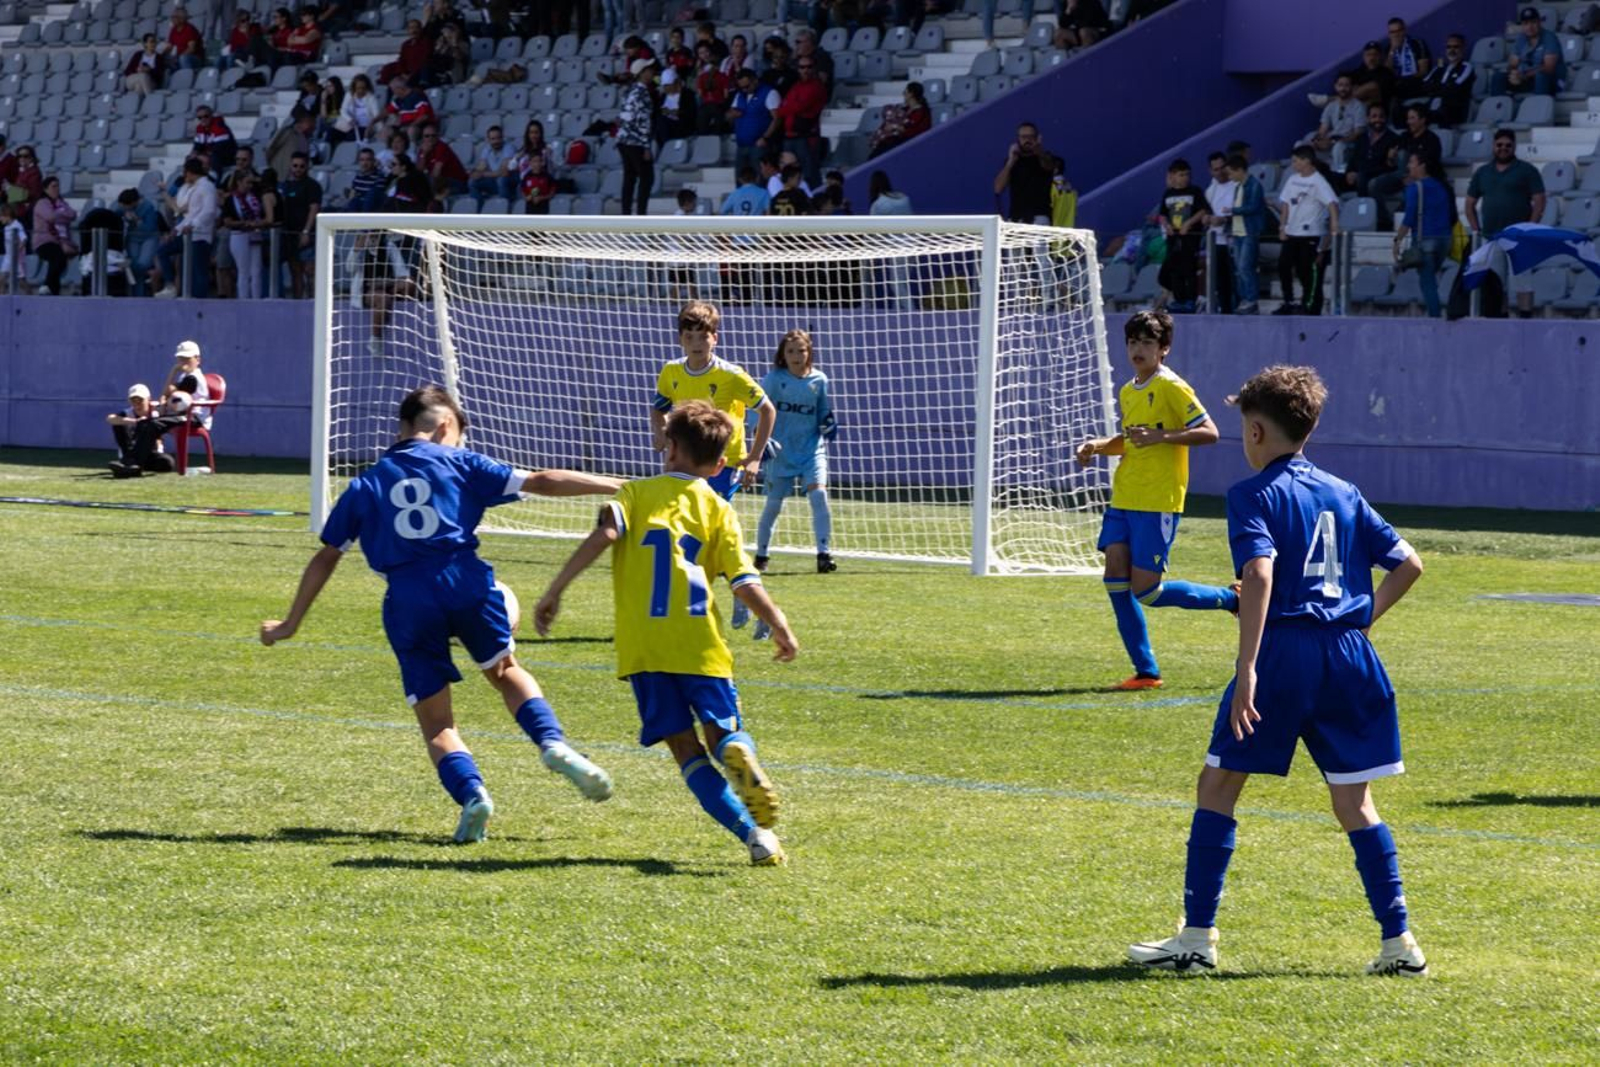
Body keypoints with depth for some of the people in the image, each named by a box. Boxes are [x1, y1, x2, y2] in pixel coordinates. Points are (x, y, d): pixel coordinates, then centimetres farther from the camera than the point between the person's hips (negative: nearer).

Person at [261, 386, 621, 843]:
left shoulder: (365, 485, 20)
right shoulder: (458, 463, 14)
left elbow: (325, 558, 21)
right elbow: (540, 482, 9)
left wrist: (290, 624, 28)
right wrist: (618, 486, 12)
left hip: (407, 599, 1)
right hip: (466, 583, -1)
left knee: (435, 720, 8)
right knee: (507, 673, 22)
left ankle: (470, 793, -16)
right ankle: (553, 743, -2)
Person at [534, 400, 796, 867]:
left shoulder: (636, 493, 8)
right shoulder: (717, 510, 9)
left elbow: (605, 534, -12)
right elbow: (746, 585, 1)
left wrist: (555, 591, -11)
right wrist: (781, 629, 16)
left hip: (642, 649, 0)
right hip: (700, 644, 0)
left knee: (685, 749, 2)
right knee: (723, 732, 10)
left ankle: (754, 833, -16)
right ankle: (741, 757, -30)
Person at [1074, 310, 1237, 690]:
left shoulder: (1171, 387, -10)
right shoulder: (1127, 392, 15)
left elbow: (1209, 433, -14)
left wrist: (1161, 437, -24)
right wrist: (1099, 446, 10)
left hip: (1158, 502, -8)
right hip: (1124, 499, 8)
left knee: (1146, 591, -10)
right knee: (1116, 581, -3)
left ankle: (1232, 599, 10)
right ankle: (1145, 672, 5)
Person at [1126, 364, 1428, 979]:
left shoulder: (1255, 495, -3)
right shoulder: (1344, 494, 15)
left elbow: (1260, 575, -18)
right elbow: (1408, 565, 15)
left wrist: (1247, 668, -22)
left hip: (1284, 652, -5)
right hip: (1348, 655, 5)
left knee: (1218, 785, 4)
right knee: (1354, 801, 11)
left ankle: (1197, 940, 1)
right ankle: (1399, 943, 7)